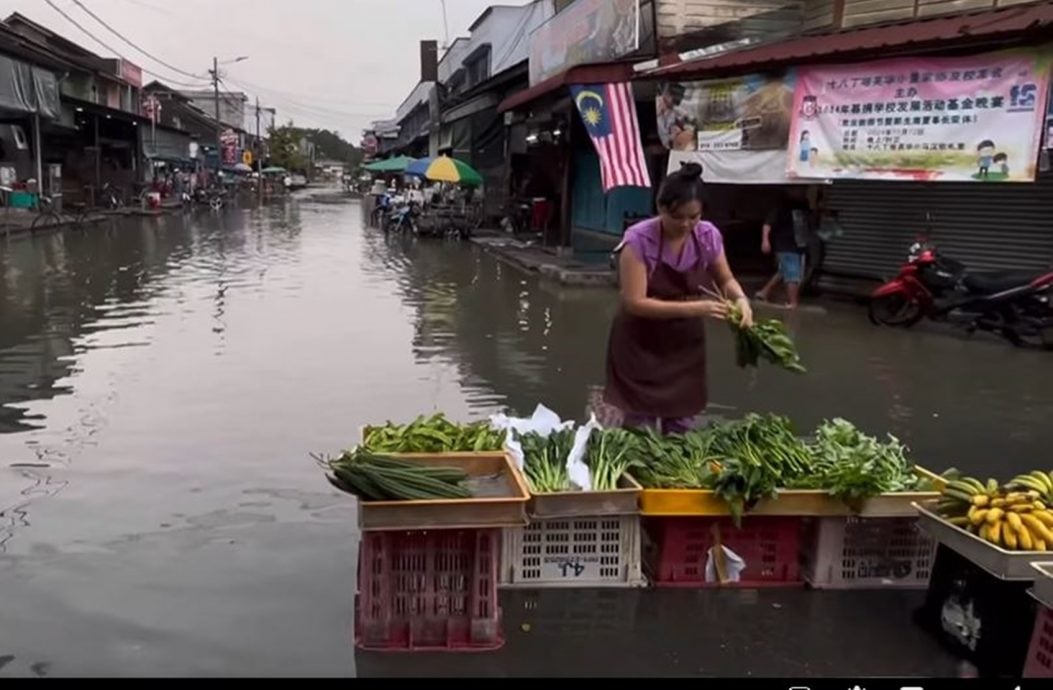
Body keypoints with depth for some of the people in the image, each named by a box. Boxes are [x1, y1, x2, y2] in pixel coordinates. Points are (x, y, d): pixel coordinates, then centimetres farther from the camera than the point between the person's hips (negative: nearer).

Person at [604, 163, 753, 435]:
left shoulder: (708, 236, -9)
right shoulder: (639, 240, -22)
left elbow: (726, 280, 7)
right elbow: (635, 303, -24)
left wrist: (740, 299, -17)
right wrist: (692, 308, -32)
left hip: (685, 343, 4)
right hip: (641, 345, -4)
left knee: (682, 425, 12)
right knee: (641, 427, 2)